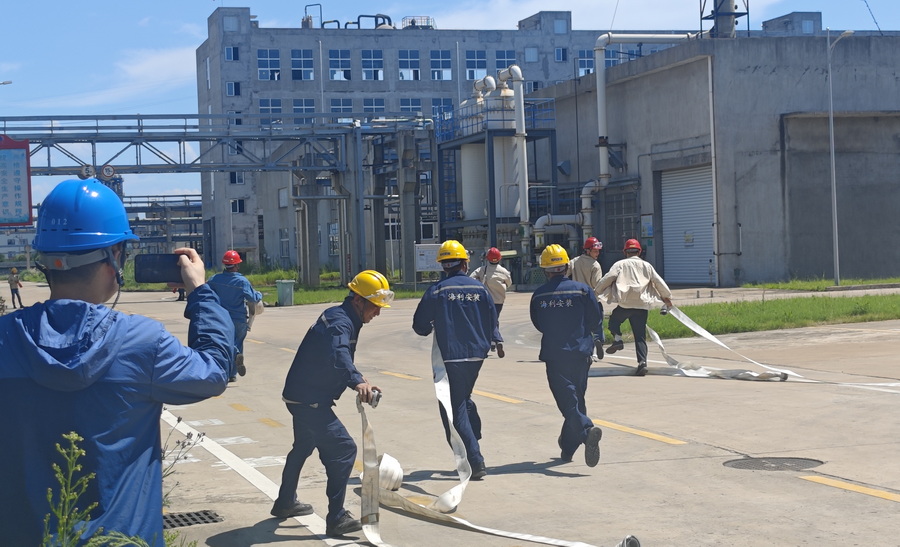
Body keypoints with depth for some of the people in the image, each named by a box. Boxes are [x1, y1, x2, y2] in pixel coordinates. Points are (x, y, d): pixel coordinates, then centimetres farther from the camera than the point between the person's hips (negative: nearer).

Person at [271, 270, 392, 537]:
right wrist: (357, 382, -58)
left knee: (303, 447, 28)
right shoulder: (340, 322, -23)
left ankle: (285, 503, 47)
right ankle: (336, 519, -13)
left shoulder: (342, 317, 9)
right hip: (308, 400, -11)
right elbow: (338, 355, -44)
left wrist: (356, 378, 28)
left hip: (303, 395, 11)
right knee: (343, 448, -15)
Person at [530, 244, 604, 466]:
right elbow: (595, 321, 1)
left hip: (554, 355, -1)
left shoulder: (539, 295, -2)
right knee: (576, 397, 16)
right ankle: (567, 446, 25)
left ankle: (587, 430, -33)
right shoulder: (582, 289, -4)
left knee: (567, 400, -5)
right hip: (580, 353, 2)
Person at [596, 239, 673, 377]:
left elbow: (607, 278, -3)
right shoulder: (646, 265, 14)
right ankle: (642, 363, -6)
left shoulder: (620, 264, 7)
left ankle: (617, 339, -2)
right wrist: (667, 297, 27)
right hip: (642, 304, 2)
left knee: (614, 320, 25)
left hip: (625, 303, -2)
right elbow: (659, 282, 14)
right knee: (640, 336, 5)